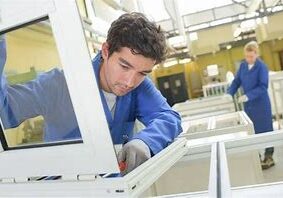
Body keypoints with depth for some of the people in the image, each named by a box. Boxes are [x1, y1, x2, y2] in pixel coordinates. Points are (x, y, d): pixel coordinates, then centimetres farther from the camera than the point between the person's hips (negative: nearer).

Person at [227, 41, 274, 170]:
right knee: (252, 131, 13)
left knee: (265, 130, 4)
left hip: (261, 103, -6)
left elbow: (263, 87, -19)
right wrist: (229, 93, -6)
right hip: (248, 104, 6)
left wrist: (248, 96, -28)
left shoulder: (262, 67, -15)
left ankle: (269, 157, 16)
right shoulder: (243, 65, 4)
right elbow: (237, 81, 8)